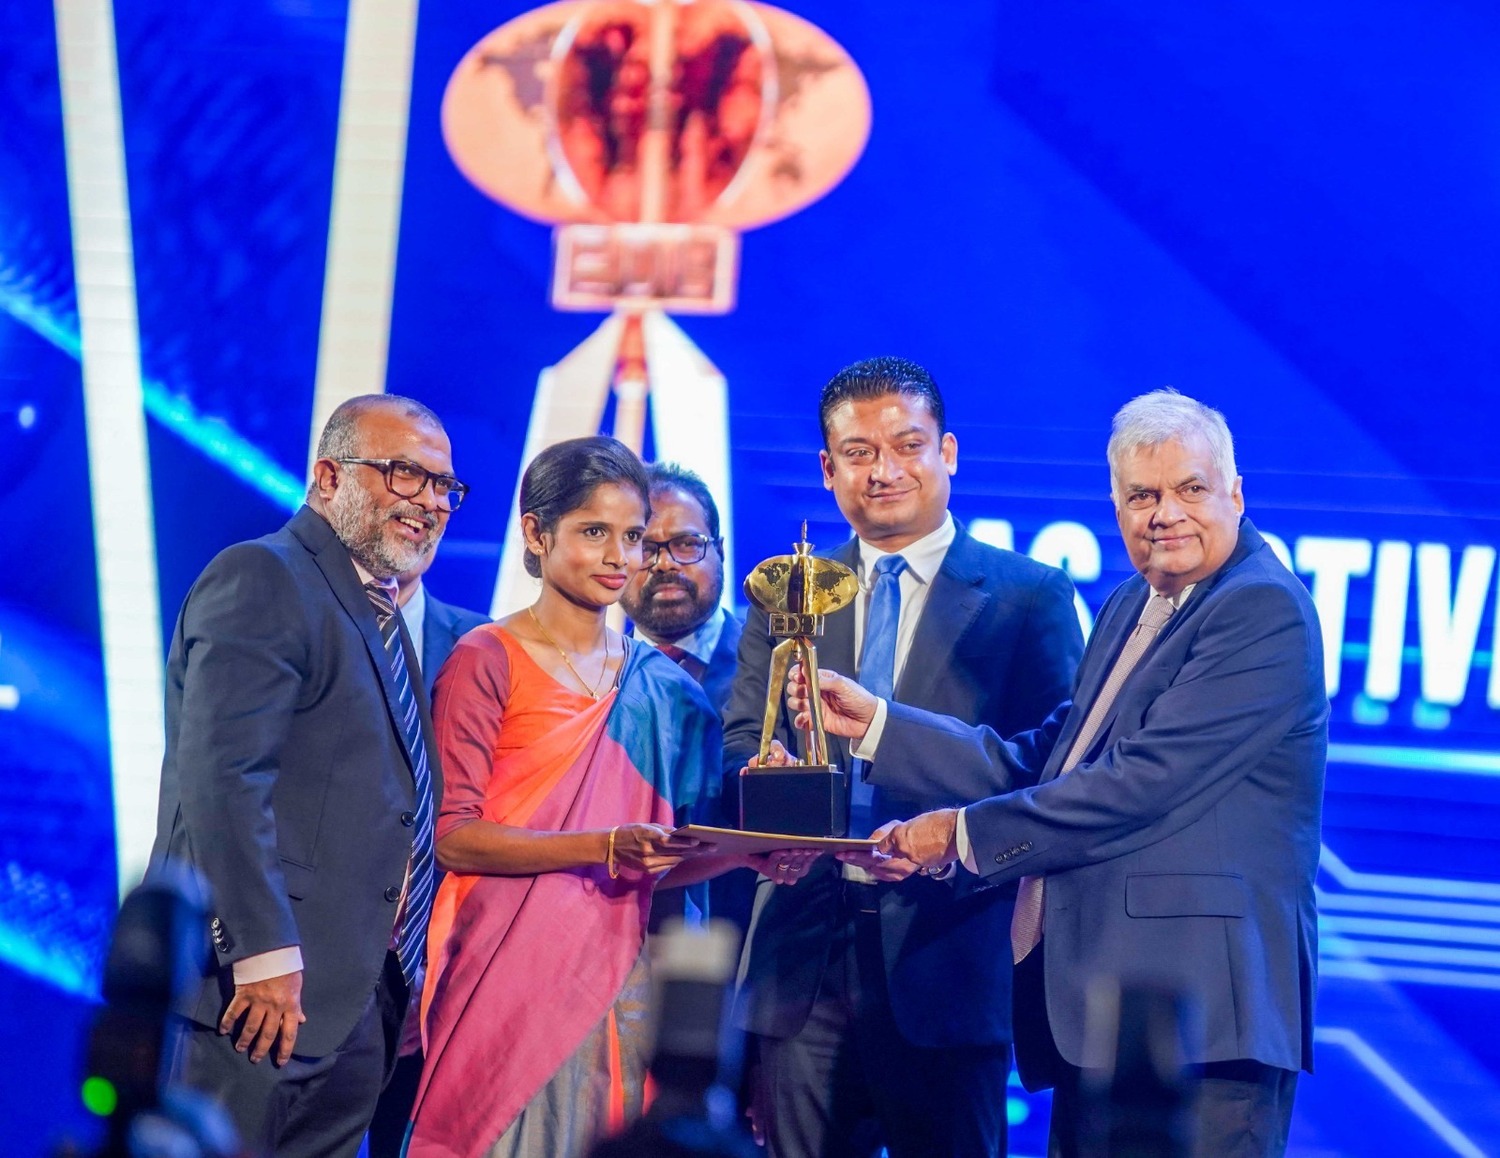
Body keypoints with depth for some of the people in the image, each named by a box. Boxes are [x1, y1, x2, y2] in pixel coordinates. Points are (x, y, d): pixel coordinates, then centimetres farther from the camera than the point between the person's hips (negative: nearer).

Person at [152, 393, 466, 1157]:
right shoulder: (260, 580, -10)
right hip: (271, 986, -9)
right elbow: (222, 780, -20)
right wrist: (266, 955, -24)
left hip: (361, 1001, 9)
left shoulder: (376, 613, 20)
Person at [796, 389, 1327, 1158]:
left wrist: (965, 834, -10)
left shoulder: (1264, 611, -12)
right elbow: (1040, 762, 17)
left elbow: (1140, 782, -18)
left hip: (1199, 1006, -9)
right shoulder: (1129, 608, 19)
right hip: (1096, 1003, 9)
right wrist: (875, 722, 13)